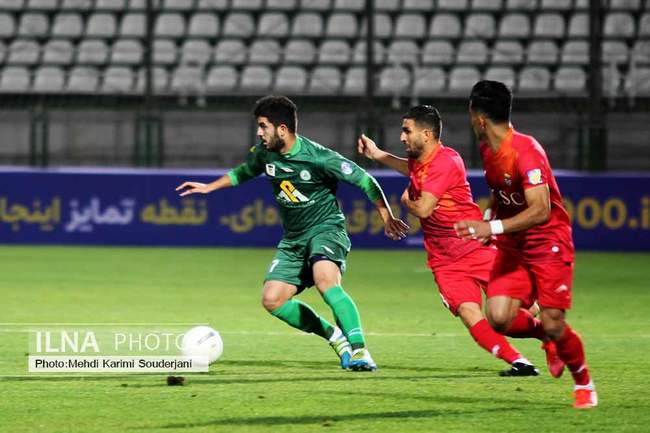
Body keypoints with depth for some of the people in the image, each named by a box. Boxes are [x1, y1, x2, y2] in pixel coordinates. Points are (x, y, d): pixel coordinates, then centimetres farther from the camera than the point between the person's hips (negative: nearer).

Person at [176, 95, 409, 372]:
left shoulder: (318, 157, -20)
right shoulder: (264, 153, 0)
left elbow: (365, 181, -13)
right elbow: (245, 171, 25)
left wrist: (387, 219, -13)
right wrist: (209, 187, 24)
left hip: (326, 228, -7)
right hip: (293, 238, 7)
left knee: (325, 281, -35)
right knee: (272, 300, -6)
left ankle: (360, 351, -35)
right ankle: (335, 337, 7)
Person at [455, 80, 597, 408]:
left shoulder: (526, 151, -23)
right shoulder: (487, 150, 3)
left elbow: (540, 211, -32)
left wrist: (493, 227, -39)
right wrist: (488, 218, 11)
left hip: (549, 245, -7)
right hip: (512, 248, 7)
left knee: (553, 325, -10)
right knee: (499, 317, -13)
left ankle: (584, 383, 17)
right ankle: (548, 336, 19)